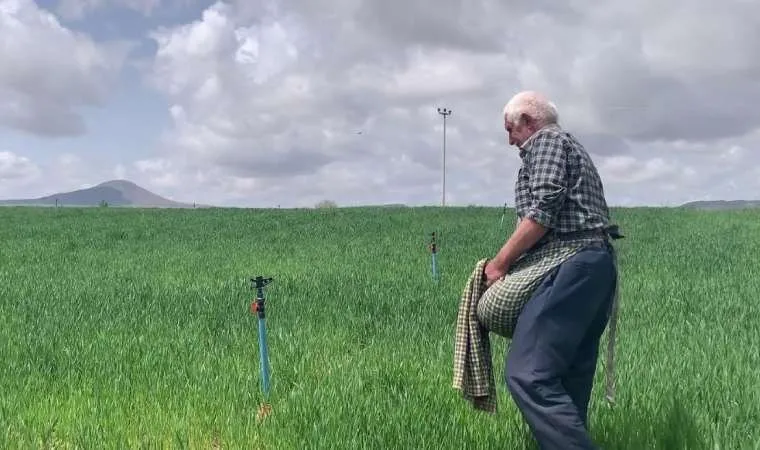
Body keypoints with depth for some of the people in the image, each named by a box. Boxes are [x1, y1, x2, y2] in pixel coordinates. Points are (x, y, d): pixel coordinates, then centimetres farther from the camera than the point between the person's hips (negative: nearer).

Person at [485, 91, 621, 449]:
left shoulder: (545, 139, 2)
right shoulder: (574, 149, 31)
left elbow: (543, 209, -13)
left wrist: (499, 262, -8)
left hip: (571, 266, -11)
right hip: (597, 267, 11)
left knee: (528, 374, -19)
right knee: (570, 380, 10)